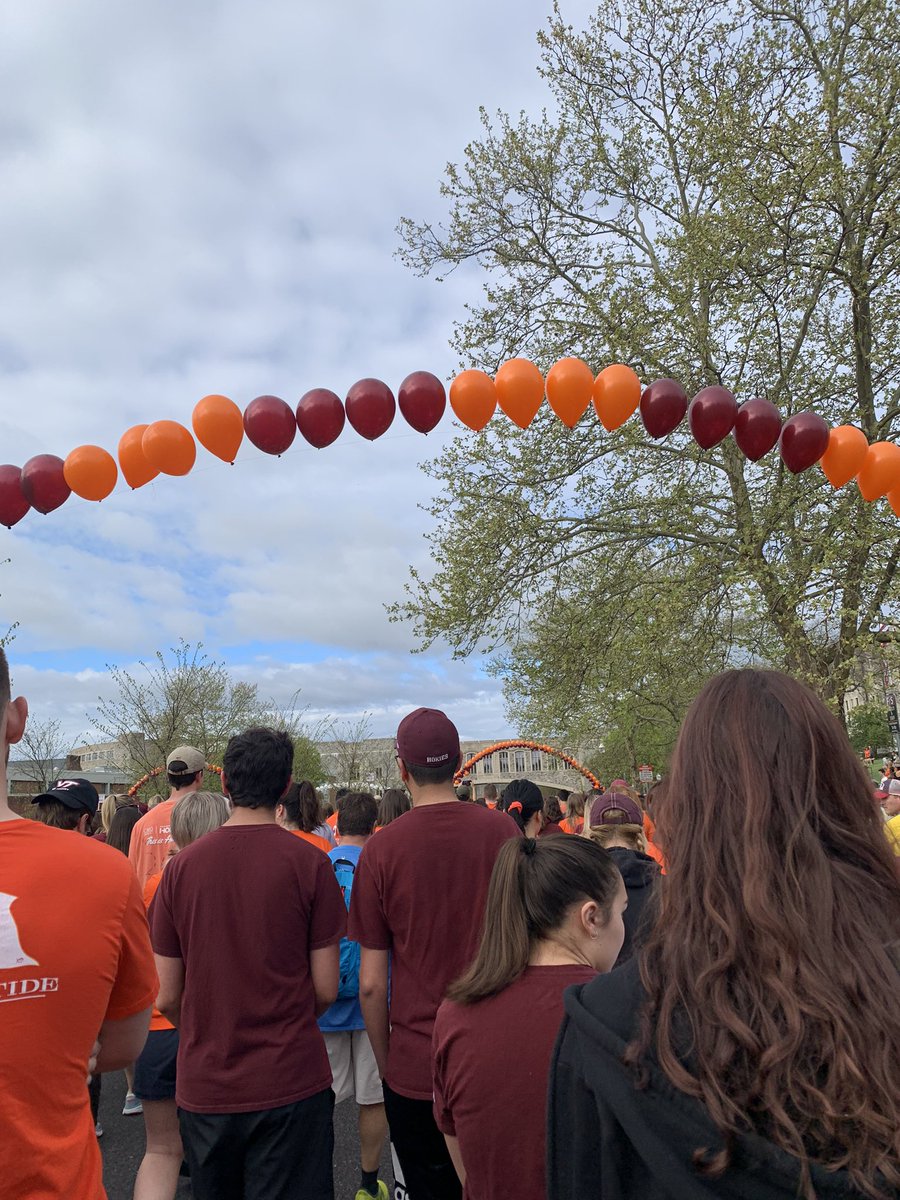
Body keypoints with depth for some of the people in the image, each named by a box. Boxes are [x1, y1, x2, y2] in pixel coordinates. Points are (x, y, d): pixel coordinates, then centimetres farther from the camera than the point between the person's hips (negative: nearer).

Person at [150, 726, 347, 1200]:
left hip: (203, 1086, 3)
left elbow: (166, 998, -2)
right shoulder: (309, 862, -14)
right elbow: (326, 988, -9)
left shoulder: (180, 866, -7)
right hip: (291, 1084, -3)